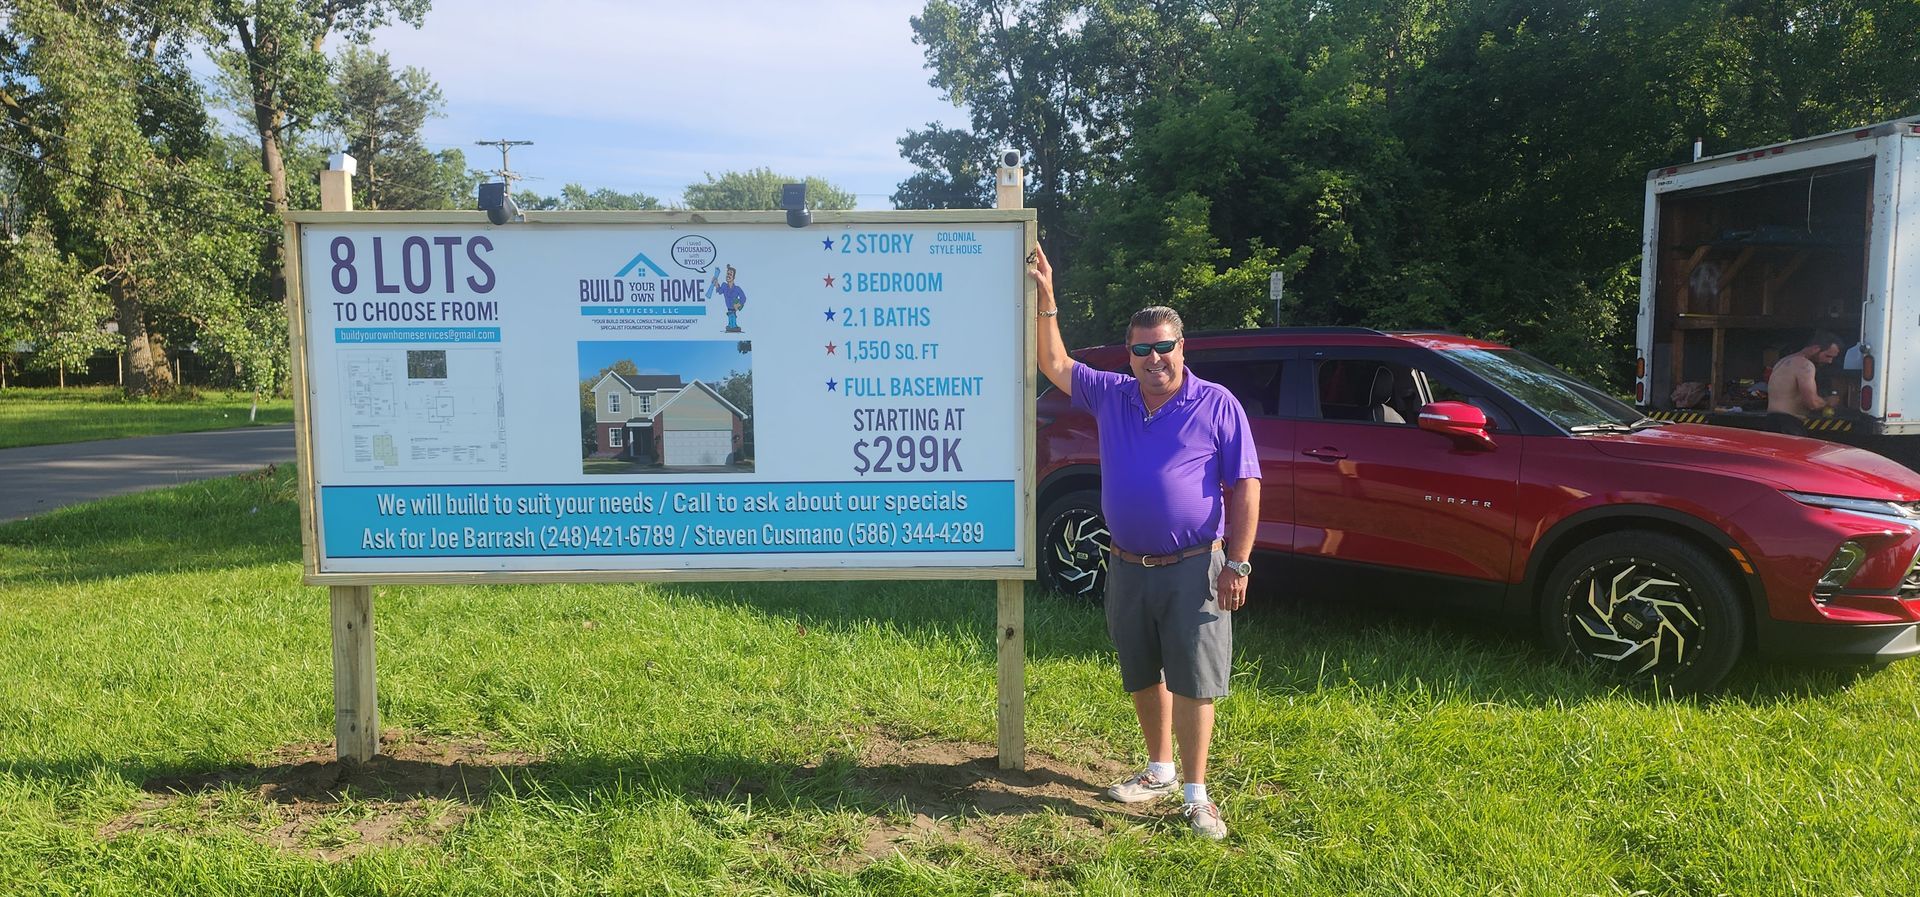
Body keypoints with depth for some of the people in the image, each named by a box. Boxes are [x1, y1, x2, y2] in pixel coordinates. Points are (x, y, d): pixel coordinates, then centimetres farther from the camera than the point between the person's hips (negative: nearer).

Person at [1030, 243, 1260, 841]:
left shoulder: (1216, 405, -5)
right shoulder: (1111, 396, 7)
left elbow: (1245, 488, -6)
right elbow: (1055, 365, 12)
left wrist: (1237, 564, -12)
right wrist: (1046, 299, 2)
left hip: (1194, 568, -5)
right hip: (1128, 567, 5)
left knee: (1192, 684, -2)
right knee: (1143, 678, 16)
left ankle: (1195, 795, 8)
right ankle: (1159, 772, 33)